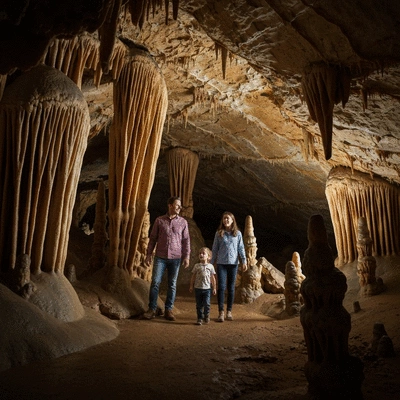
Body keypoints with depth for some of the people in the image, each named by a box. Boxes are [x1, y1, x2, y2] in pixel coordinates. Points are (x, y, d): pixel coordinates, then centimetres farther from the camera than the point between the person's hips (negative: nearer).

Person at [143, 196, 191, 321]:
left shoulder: (183, 222, 4)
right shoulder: (159, 220, 3)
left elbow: (186, 240, 4)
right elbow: (153, 238, 6)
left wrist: (186, 256, -3)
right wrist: (148, 254, 2)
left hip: (175, 258, 1)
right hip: (160, 257, 0)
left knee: (172, 285, 5)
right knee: (155, 282, -2)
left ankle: (168, 310, 14)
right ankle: (152, 309, 8)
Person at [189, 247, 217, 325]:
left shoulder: (210, 266, 3)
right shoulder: (196, 266, 4)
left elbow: (213, 278, 7)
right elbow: (193, 276, 8)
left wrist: (214, 288, 6)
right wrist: (191, 286, 6)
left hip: (207, 288, -1)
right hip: (198, 288, 1)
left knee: (206, 303, -6)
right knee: (199, 305, 5)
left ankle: (206, 316, 15)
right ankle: (200, 318, 15)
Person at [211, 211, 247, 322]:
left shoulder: (238, 233, 5)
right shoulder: (219, 233, 4)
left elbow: (241, 248, 5)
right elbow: (215, 249, 7)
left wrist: (244, 261, -4)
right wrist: (212, 263, 6)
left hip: (233, 263, 1)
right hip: (221, 263, -1)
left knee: (231, 288, 6)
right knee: (221, 287, -6)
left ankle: (229, 312, 15)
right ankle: (221, 312, -1)